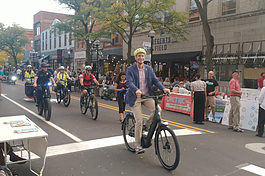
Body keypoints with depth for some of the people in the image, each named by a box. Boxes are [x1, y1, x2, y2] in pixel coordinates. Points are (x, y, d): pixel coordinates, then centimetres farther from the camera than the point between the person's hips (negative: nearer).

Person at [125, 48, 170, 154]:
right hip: (135, 98, -3)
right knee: (139, 121, -6)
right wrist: (136, 90, -38)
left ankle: (148, 126, 4)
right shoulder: (130, 69, -3)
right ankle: (138, 146, 9)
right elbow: (129, 82, -17)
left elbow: (155, 80, 3)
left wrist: (163, 88, -16)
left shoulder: (149, 69, 10)